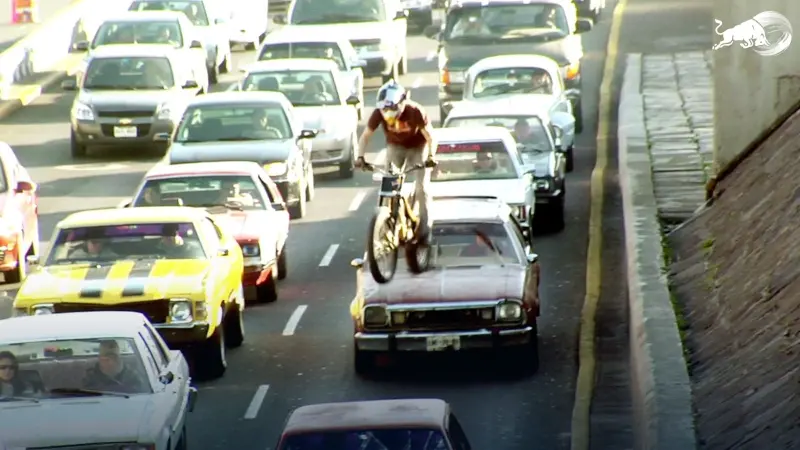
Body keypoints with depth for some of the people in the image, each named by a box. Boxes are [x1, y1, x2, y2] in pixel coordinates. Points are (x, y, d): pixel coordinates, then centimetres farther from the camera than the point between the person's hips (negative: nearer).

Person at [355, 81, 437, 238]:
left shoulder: (415, 111, -33)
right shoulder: (379, 113, -26)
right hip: (395, 147, 3)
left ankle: (424, 229, 2)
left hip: (417, 147, -3)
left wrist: (431, 156, -42)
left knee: (421, 188, -8)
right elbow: (366, 135, -17)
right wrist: (360, 157, -31)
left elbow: (430, 136, -26)